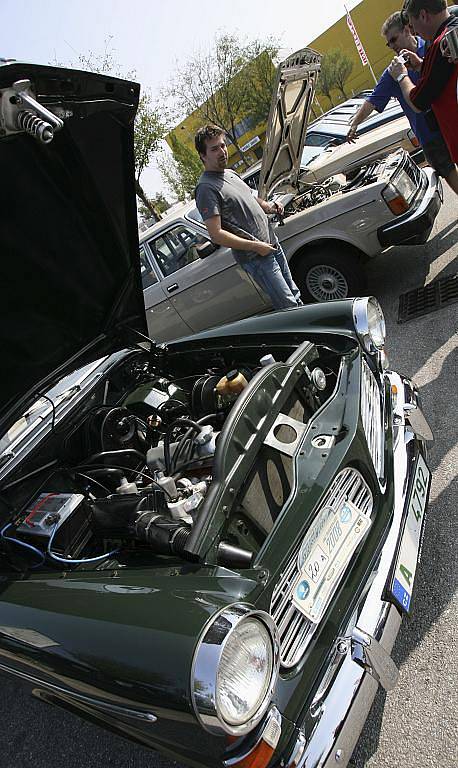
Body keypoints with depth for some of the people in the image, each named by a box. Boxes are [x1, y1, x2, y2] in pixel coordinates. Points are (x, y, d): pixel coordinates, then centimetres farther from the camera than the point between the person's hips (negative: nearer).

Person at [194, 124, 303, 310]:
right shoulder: (206, 188, -16)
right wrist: (255, 246, -21)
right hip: (255, 258, -9)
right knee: (288, 305, -7)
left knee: (295, 295, 18)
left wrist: (268, 207, 7)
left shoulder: (231, 173, 13)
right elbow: (216, 235, -23)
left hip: (272, 244, 9)